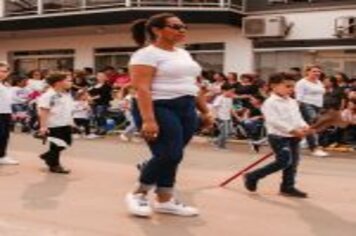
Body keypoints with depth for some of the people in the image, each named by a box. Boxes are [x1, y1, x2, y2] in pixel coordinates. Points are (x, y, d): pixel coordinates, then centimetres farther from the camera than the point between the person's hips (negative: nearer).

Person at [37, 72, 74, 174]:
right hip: (54, 125, -9)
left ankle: (48, 156, 32)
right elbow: (43, 111, -21)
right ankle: (54, 165, 18)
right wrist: (43, 126, -24)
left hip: (66, 124, 9)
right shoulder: (48, 96, -19)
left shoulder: (67, 94, 9)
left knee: (65, 143, 14)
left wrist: (71, 122, 19)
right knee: (56, 145, 1)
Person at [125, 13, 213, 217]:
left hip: (186, 109, 8)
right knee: (168, 155, -14)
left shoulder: (184, 54, 17)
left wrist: (205, 111, 17)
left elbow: (193, 85, 22)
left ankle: (165, 200, 17)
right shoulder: (147, 54, -9)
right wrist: (148, 119, -27)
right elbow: (141, 88, -18)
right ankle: (138, 194, 5)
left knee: (172, 157, 7)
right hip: (159, 108, -8)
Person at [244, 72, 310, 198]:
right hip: (278, 136, -8)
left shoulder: (292, 102, 16)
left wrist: (304, 127, -5)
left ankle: (288, 187, 20)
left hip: (293, 136, 9)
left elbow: (298, 117, 17)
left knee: (293, 162, 8)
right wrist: (292, 130, -24)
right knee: (284, 161, -13)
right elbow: (274, 120, -20)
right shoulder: (270, 102, -12)